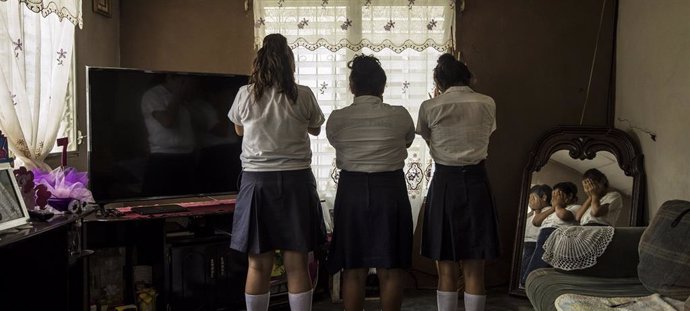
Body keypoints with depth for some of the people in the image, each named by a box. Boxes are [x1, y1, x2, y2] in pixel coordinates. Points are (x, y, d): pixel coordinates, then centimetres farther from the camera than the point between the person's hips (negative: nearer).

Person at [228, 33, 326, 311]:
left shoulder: (245, 95, -2)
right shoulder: (303, 96, -3)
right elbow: (315, 129, 15)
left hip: (257, 181, 1)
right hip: (296, 180, 0)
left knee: (258, 265, 6)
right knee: (297, 264, 4)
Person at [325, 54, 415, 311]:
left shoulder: (336, 119, -4)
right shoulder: (399, 116, -6)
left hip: (352, 192, 1)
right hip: (390, 191, -1)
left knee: (353, 270, 9)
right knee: (390, 270, 7)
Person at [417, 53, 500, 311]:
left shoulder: (430, 107, -3)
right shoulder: (487, 104, 2)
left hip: (445, 183, -1)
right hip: (476, 183, 1)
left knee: (446, 269, 8)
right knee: (475, 269, 7)